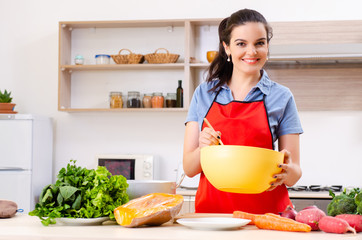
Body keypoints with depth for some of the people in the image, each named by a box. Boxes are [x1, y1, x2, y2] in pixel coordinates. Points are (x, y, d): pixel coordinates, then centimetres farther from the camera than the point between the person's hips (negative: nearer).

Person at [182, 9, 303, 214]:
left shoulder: (281, 97, 7)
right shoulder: (204, 94, 11)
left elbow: (294, 175, 7)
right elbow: (189, 168, 9)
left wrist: (287, 172, -15)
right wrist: (203, 148, -11)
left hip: (265, 211, -1)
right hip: (211, 209, 1)